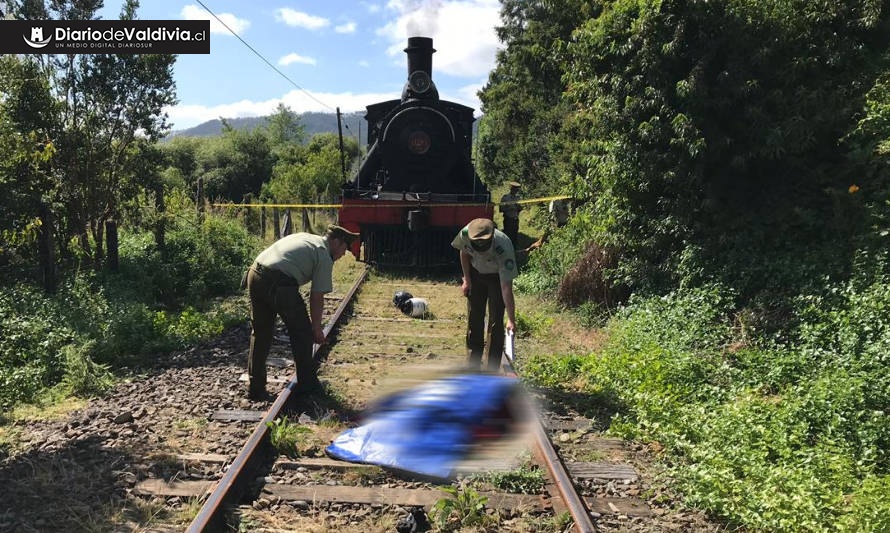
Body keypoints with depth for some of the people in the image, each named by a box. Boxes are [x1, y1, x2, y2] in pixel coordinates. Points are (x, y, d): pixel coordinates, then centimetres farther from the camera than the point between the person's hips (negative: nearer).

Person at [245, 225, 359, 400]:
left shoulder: (306, 237, 28)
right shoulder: (324, 256, 5)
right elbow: (317, 296, 4)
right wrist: (316, 327, 15)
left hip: (254, 273, 8)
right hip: (279, 283, -8)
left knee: (260, 333, 18)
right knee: (301, 332, 11)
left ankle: (255, 388, 23)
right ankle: (307, 382, 23)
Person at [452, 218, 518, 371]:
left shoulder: (504, 249, -40)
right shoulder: (465, 234, -30)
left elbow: (506, 287, -36)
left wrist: (511, 319, -36)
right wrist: (466, 279, -2)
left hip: (498, 277, -4)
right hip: (476, 273, 4)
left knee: (496, 322, -8)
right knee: (474, 320, 6)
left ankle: (492, 371, 1)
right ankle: (473, 366, 19)